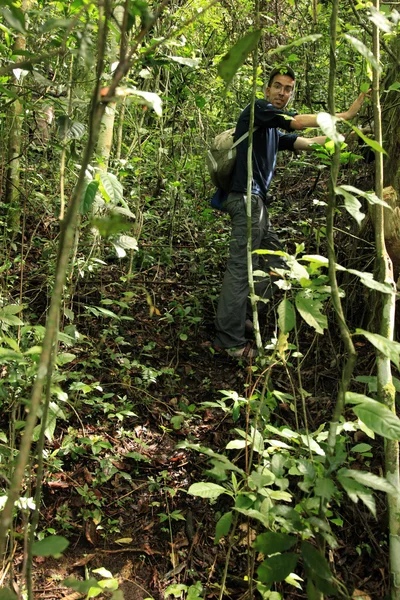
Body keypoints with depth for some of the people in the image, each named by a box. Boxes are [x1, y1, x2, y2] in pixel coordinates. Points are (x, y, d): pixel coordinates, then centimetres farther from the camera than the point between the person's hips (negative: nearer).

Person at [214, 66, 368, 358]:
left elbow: (307, 142, 26)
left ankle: (244, 317, 20)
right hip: (247, 198, -10)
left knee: (275, 263, 12)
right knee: (242, 267, -10)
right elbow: (298, 122, -13)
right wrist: (347, 114, -10)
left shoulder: (275, 131, 23)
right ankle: (230, 340, -5)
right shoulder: (258, 108, -3)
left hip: (257, 202, 10)